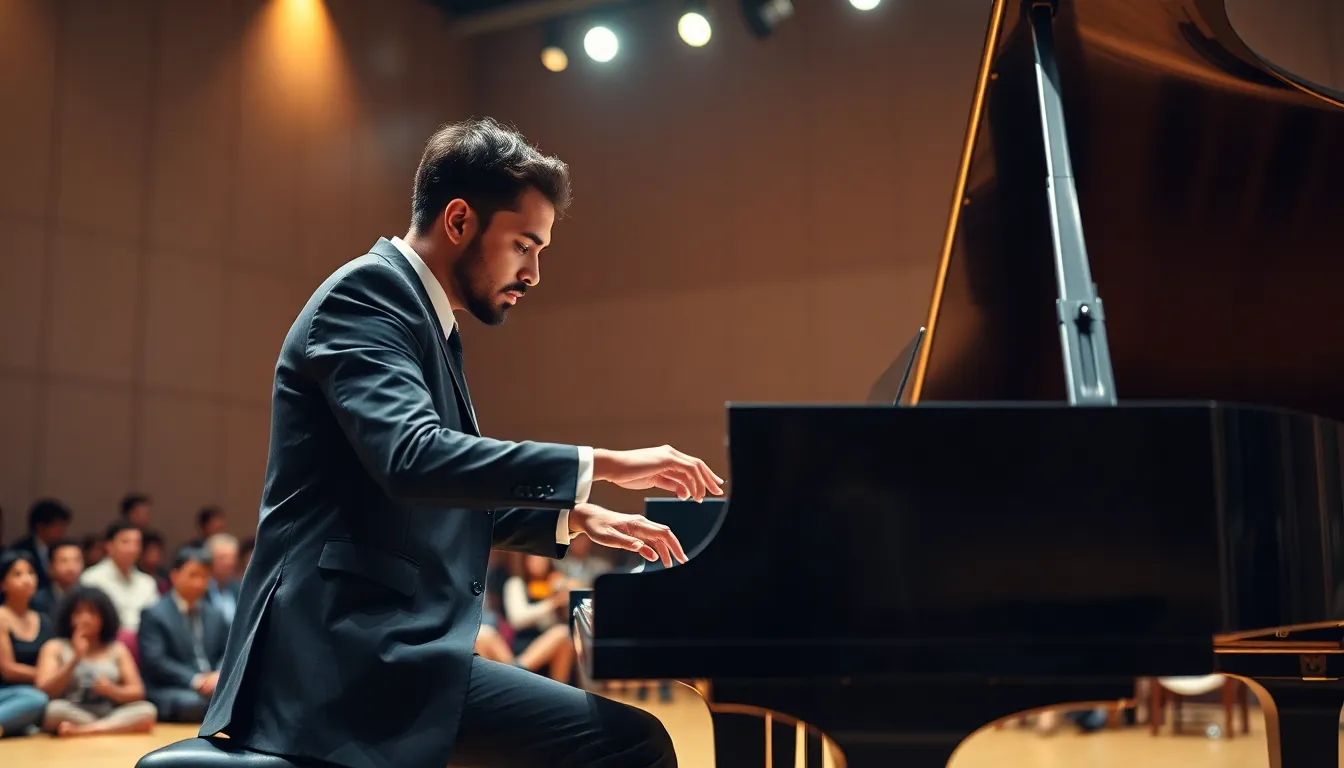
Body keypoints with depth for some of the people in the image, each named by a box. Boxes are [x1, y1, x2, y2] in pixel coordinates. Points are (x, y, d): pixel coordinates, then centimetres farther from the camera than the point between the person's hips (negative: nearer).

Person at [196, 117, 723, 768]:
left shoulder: (429, 323, 20)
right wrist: (605, 464, -22)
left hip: (374, 646, 10)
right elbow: (415, 459, -27)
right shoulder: (366, 293, -10)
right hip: (349, 656, -10)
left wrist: (574, 516, 16)